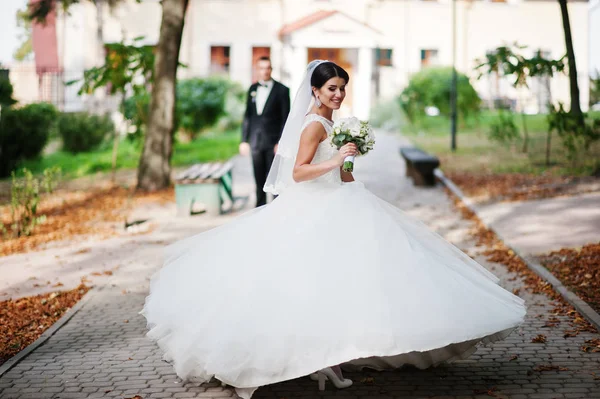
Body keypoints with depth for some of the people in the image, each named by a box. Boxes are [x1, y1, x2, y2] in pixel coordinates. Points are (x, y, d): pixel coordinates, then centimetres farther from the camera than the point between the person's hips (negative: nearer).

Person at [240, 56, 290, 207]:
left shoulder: (281, 90, -1)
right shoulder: (252, 89, 12)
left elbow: (285, 118, -4)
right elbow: (247, 116, 13)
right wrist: (244, 140, 8)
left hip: (273, 142, -4)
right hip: (256, 142, 4)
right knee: (259, 180, 8)